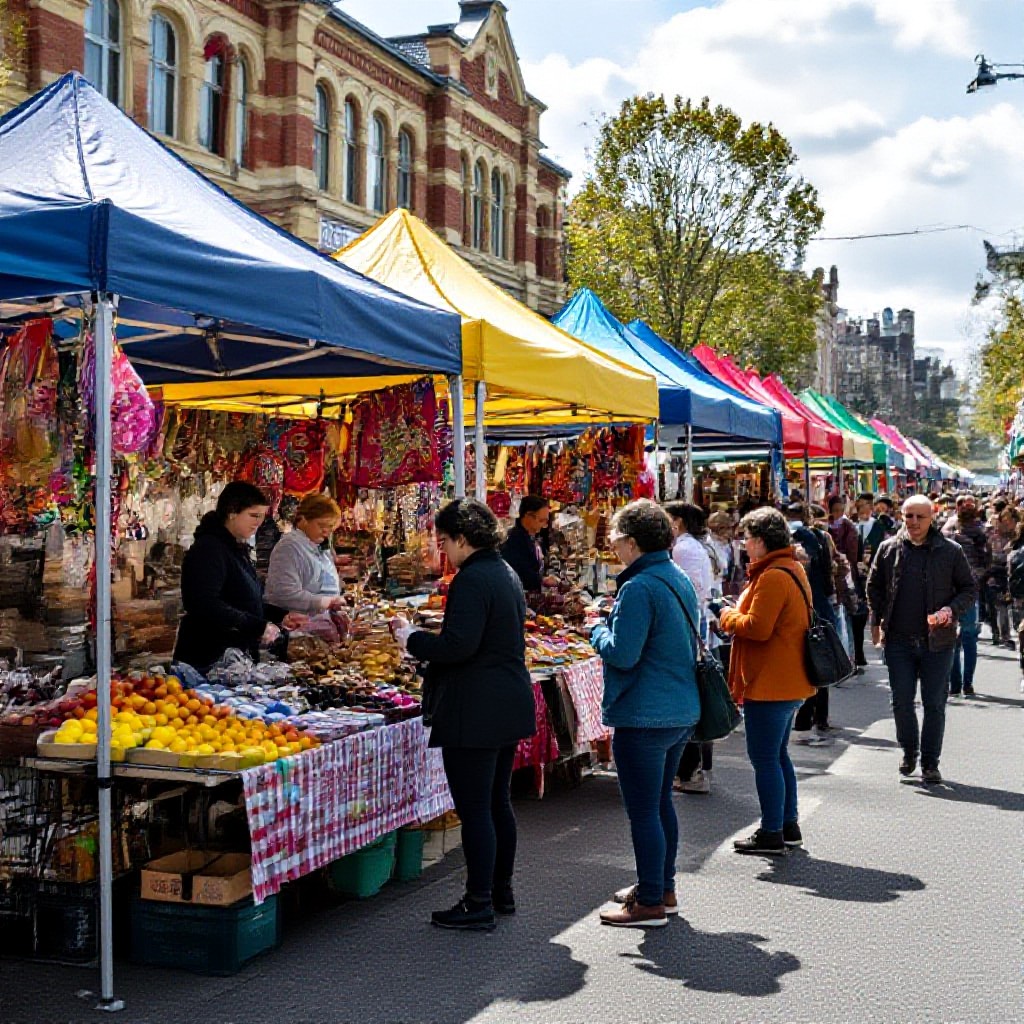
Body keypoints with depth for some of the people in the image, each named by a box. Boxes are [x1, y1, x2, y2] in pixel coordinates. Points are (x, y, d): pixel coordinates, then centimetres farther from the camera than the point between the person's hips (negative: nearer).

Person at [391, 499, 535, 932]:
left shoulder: (472, 579, -17)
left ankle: (478, 905, 2)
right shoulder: (506, 574, 15)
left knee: (474, 809, -3)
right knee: (497, 801, 18)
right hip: (509, 707, 11)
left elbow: (458, 645, -25)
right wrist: (422, 636, 21)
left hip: (475, 713, -10)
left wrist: (411, 637, -9)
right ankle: (501, 891, 29)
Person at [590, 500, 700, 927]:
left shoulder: (639, 588, -19)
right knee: (660, 803, 20)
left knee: (643, 811, 0)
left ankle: (650, 904, 7)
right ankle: (663, 888, 31)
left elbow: (622, 654, -23)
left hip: (644, 716, -10)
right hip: (682, 711, 10)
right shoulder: (679, 579, 10)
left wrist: (598, 631, -3)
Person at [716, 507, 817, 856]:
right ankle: (789, 826, 25)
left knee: (764, 758, -2)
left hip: (769, 683, -11)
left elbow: (757, 627, -24)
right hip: (790, 683, 11)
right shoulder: (793, 569, 15)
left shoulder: (772, 577, -19)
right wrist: (737, 615, 10)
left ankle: (771, 834, 3)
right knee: (778, 755, 18)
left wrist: (728, 617, -7)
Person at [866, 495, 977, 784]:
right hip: (899, 640, 1)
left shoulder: (951, 551, -2)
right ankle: (909, 752, 27)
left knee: (934, 705, 4)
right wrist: (877, 622, 8)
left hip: (937, 641, -1)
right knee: (901, 701, 5)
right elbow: (874, 586, 15)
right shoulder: (888, 549, 3)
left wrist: (952, 610, -12)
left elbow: (970, 588, 5)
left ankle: (930, 763, 16)